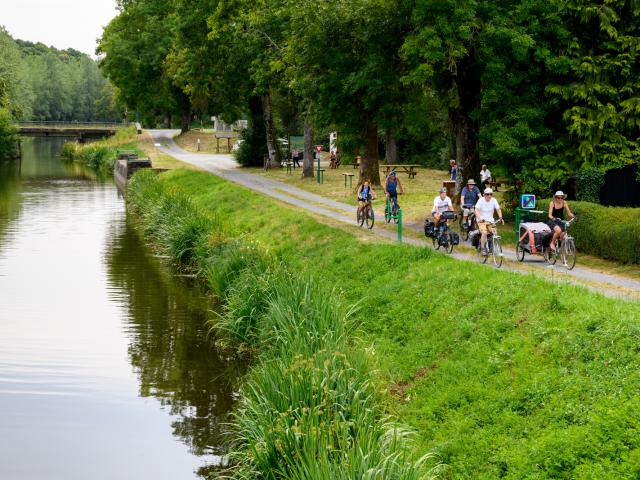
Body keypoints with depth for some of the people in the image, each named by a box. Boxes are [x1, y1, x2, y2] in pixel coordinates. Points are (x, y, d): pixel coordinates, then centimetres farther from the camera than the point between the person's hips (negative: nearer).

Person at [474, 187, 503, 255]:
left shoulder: (493, 200, -4)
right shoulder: (481, 200, -13)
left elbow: (498, 209, -4)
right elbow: (476, 210, -22)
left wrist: (500, 218, -20)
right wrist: (480, 219, -37)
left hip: (490, 220, 4)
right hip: (482, 220, -4)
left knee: (494, 233, -11)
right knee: (484, 233, -25)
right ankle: (483, 249, -12)